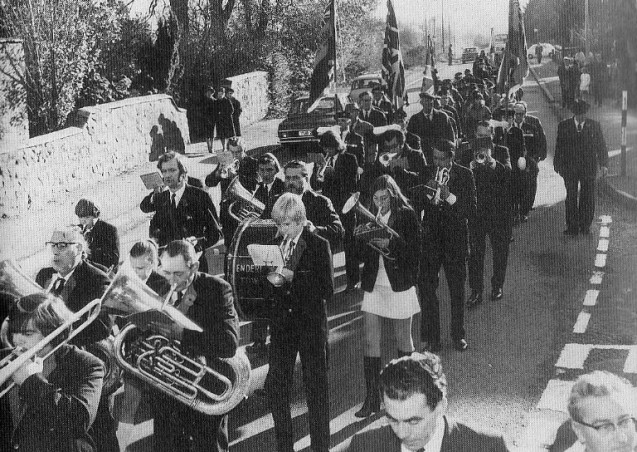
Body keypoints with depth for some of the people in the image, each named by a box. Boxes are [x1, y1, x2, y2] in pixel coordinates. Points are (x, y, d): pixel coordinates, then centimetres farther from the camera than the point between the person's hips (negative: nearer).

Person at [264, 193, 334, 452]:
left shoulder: (319, 245, -8)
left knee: (316, 387, 5)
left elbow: (327, 289, -15)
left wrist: (294, 277, -22)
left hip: (311, 324, -4)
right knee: (275, 385, 6)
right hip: (282, 323, 5)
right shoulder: (276, 244, 6)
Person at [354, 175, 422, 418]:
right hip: (373, 284, 4)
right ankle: (372, 398, 6)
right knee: (370, 341, 0)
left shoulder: (407, 216, -6)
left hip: (400, 285, -3)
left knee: (403, 339, 10)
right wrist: (366, 240, -15)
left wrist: (389, 244, -24)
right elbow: (362, 255, 5)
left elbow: (414, 251, -11)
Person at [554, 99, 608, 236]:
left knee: (588, 197, 3)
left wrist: (603, 164, 0)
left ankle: (585, 226, 13)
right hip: (569, 167, 0)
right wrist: (558, 165, 4)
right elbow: (559, 147, 7)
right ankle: (572, 226, 5)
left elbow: (601, 146, 7)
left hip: (589, 167, 1)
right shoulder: (564, 126, 4)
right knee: (571, 197, -1)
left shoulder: (594, 126, 4)